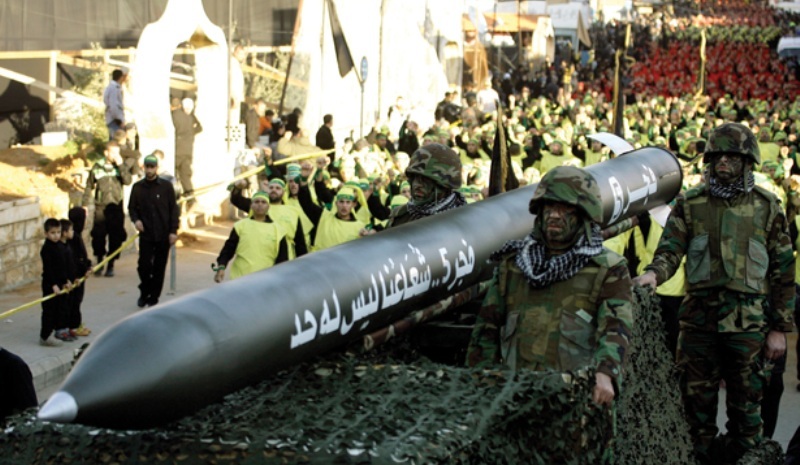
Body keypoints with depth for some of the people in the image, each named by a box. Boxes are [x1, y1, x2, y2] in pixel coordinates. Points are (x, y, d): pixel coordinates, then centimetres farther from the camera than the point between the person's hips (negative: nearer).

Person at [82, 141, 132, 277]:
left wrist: (120, 165, -16)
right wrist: (85, 205, 6)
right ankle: (99, 263, 18)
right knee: (98, 237, -1)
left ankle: (110, 266, 11)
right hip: (100, 207, 0)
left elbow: (127, 181, -13)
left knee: (115, 238, 1)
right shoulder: (97, 167, 3)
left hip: (116, 207, 0)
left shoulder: (121, 167, 5)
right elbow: (89, 187, 9)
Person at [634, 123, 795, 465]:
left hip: (747, 322, -1)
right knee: (697, 399, 7)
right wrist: (654, 273, -25)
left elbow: (783, 272, 6)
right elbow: (670, 249, -1)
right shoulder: (690, 204, 7)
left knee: (745, 404, 5)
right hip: (699, 317, 1)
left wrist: (780, 328, 1)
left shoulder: (767, 207, 5)